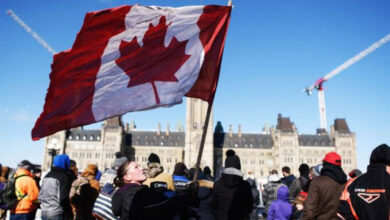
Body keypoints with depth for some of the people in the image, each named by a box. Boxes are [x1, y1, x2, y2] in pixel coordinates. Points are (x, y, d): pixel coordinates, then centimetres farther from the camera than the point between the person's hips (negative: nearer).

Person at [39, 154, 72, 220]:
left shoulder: (47, 176, 12)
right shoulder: (64, 177, -13)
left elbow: (40, 196, 15)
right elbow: (64, 198, -16)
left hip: (44, 213, 8)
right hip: (57, 214, -8)